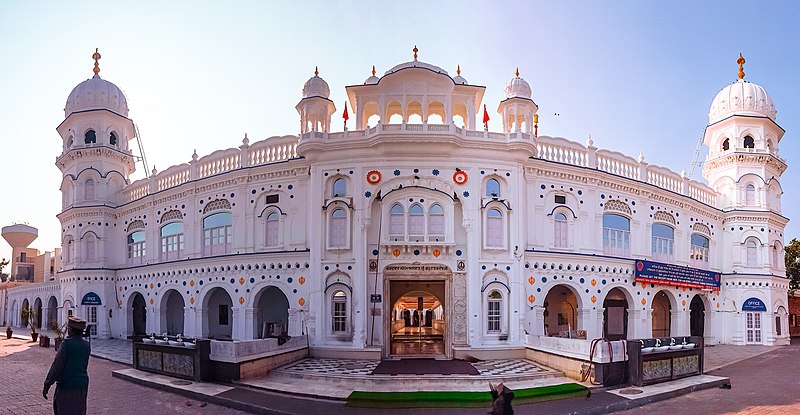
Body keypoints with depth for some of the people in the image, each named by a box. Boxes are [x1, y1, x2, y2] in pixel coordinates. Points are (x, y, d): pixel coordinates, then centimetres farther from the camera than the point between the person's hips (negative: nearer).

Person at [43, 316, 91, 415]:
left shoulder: (66, 343, -12)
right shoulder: (87, 345, 4)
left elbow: (57, 365, -15)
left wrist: (46, 385, -7)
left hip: (66, 386, -5)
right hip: (82, 385, 5)